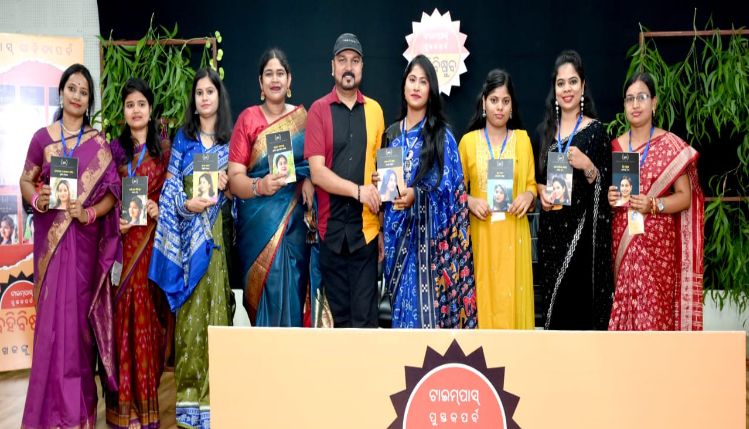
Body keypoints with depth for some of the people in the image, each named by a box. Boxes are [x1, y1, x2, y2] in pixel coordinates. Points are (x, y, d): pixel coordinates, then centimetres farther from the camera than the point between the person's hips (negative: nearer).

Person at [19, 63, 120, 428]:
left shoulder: (99, 144, 4)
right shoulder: (42, 137, 4)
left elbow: (112, 192, 1)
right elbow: (26, 181, 8)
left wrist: (88, 213, -15)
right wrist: (37, 200, -12)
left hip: (85, 240, 0)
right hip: (52, 238, 0)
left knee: (81, 315, 3)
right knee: (54, 315, 1)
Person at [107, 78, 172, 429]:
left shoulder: (164, 147, 7)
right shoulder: (114, 148, 9)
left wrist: (159, 209, -13)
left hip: (154, 235, -1)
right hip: (123, 236, 1)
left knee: (149, 308, 2)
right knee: (125, 309, -1)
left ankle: (147, 391, 13)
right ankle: (125, 396, 7)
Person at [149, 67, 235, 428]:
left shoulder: (231, 140, 10)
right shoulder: (183, 138, 9)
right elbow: (169, 187, 3)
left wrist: (227, 186, -10)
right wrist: (187, 204, -15)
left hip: (218, 232, 0)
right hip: (188, 231, 0)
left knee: (215, 304, -2)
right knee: (192, 306, -1)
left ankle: (214, 389, 5)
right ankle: (191, 389, 6)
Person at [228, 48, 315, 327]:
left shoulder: (302, 118, 8)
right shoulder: (248, 118, 1)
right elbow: (234, 178, -5)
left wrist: (309, 179, -5)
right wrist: (260, 186, -24)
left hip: (294, 220, 2)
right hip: (258, 222, -2)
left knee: (290, 290, 1)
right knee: (265, 289, -3)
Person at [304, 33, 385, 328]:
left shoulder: (374, 110, 7)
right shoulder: (319, 110, 0)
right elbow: (317, 172, -6)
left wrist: (383, 228, 8)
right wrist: (358, 190, -19)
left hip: (366, 229, 1)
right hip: (331, 229, -1)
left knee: (364, 318, 2)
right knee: (339, 316, 9)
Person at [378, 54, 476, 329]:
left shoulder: (441, 134, 0)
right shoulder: (392, 133, 12)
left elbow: (450, 183, -6)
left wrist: (416, 194, -20)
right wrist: (379, 182, -4)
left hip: (429, 229, -4)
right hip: (397, 229, 4)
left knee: (428, 296, -6)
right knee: (402, 297, 6)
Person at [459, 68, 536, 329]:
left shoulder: (522, 138, 6)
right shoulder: (468, 141, 3)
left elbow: (531, 183, 9)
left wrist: (528, 195, -11)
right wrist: (470, 201, -13)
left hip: (513, 232, 1)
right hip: (481, 232, 0)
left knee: (513, 295, 2)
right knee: (483, 296, 1)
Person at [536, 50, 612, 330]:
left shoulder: (595, 130, -3)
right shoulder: (546, 130, 10)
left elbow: (606, 185, -4)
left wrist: (587, 166, -21)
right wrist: (541, 191, -2)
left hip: (584, 228, -4)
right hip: (552, 227, 4)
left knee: (580, 297, -5)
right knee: (555, 299, 7)